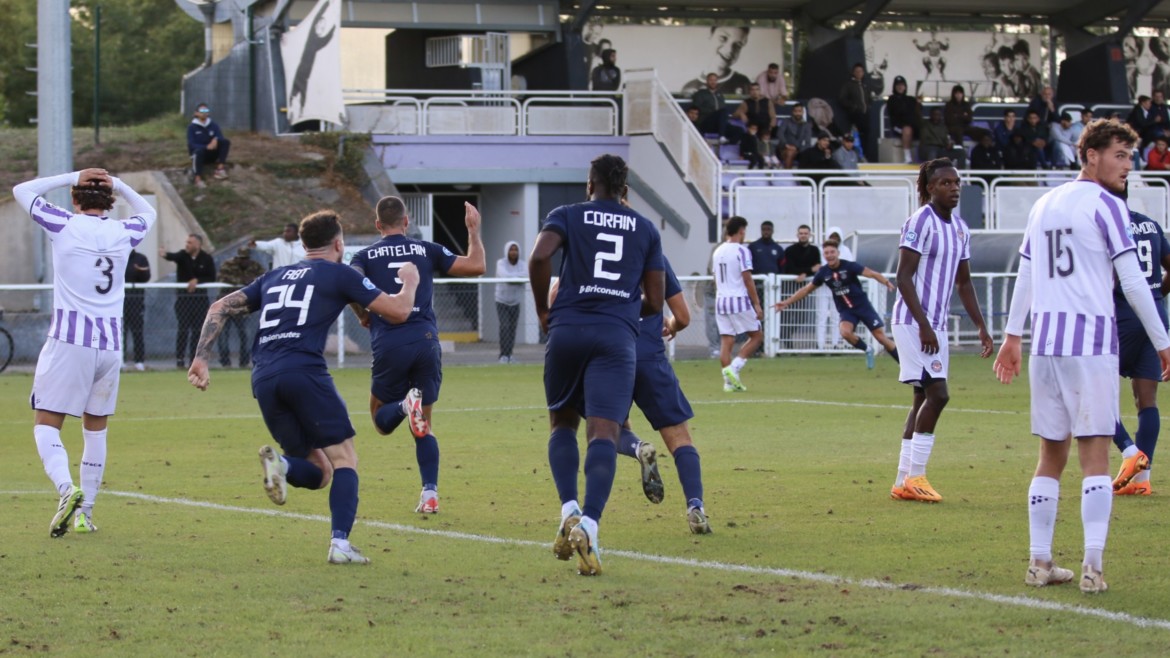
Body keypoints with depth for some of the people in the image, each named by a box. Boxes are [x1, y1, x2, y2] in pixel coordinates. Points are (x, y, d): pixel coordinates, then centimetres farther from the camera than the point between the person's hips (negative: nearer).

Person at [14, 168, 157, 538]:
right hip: (110, 344, 3)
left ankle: (66, 489, -25)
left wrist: (73, 177, 12)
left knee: (46, 424, 0)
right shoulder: (124, 233, 7)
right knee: (96, 429, 14)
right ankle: (85, 513, 12)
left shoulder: (64, 225, -2)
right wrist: (118, 185, 19)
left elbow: (22, 191, 13)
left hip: (68, 341, -3)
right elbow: (147, 213, 32)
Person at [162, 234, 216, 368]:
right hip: (183, 297, -1)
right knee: (183, 329, -5)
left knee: (197, 330, 3)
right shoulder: (183, 255, -4)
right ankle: (179, 358, -1)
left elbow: (212, 278, 1)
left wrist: (197, 281, -15)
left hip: (200, 298, 1)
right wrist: (166, 254, -50)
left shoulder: (206, 259, 1)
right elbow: (174, 256, -27)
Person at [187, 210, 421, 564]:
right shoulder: (339, 274, 11)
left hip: (264, 379, 5)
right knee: (344, 459, 2)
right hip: (304, 370, -5)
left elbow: (220, 308, 21)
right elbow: (398, 311, 10)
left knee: (317, 472, 12)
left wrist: (201, 358, 17)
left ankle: (280, 463, -21)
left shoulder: (274, 277, 27)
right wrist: (409, 283, 30)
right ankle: (340, 544, -14)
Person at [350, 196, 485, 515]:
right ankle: (430, 493, -2)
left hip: (388, 345, -2)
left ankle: (406, 404, -21)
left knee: (382, 420, 14)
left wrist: (364, 317, 7)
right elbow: (476, 266, 13)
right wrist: (474, 231, 28)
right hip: (426, 341, 2)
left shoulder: (365, 256, 10)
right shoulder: (427, 251, 12)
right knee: (425, 426, 14)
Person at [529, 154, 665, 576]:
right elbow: (654, 302, 17)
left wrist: (543, 310, 5)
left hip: (567, 329, 0)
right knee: (604, 433, -10)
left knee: (563, 423, 19)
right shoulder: (646, 229, 17)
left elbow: (540, 256, -9)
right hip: (618, 336, 0)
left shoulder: (567, 215, 11)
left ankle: (569, 512, -1)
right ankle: (588, 525, -30)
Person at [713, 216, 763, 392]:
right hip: (739, 300, -7)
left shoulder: (717, 252, 12)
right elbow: (747, 280, -13)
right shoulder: (742, 251, -10)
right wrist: (757, 304, -10)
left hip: (721, 300, 7)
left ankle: (729, 380, 1)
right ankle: (734, 368, -10)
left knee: (726, 340, 5)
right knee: (756, 336, 5)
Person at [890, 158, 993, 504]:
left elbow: (963, 283, 21)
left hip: (936, 325, 9)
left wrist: (981, 328, 15)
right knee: (937, 394, -15)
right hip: (914, 321, -9)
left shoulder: (960, 228, 13)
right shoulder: (920, 222, -12)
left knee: (924, 398, 8)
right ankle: (915, 476, -9)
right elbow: (904, 278, -16)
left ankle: (904, 481, 11)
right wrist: (924, 326, -22)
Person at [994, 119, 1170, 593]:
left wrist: (1012, 336, 25)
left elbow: (1024, 277, 19)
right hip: (1091, 340, -6)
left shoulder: (1043, 205, 16)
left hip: (1045, 341, 6)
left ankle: (1040, 563, 10)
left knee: (1051, 457, 11)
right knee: (1095, 456, -6)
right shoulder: (1105, 205, -5)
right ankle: (1092, 566, -13)